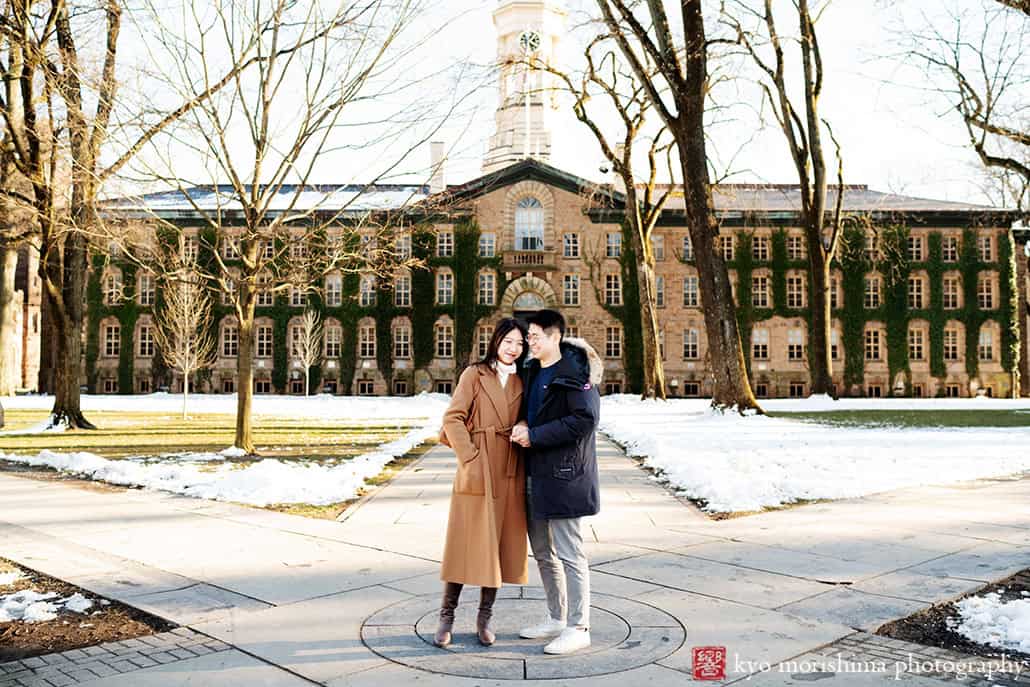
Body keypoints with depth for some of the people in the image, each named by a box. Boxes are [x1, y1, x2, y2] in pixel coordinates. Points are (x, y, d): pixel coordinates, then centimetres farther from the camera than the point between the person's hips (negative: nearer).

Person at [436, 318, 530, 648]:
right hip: (477, 472, -4)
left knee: (502, 545, 7)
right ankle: (447, 617, 13)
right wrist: (470, 458, -13)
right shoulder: (474, 374, 0)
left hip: (510, 474, 4)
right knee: (468, 543, -1)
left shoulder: (522, 382, 13)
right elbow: (453, 419, -6)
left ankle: (485, 618, 19)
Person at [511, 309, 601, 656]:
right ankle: (557, 618, 32)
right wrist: (522, 424, 0)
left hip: (563, 474, -9)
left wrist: (534, 435, -18)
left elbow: (584, 419, -21)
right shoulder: (532, 371, 14)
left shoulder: (576, 373, -13)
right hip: (535, 473, 9)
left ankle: (578, 628, 9)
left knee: (569, 553, -2)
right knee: (543, 552, 17)